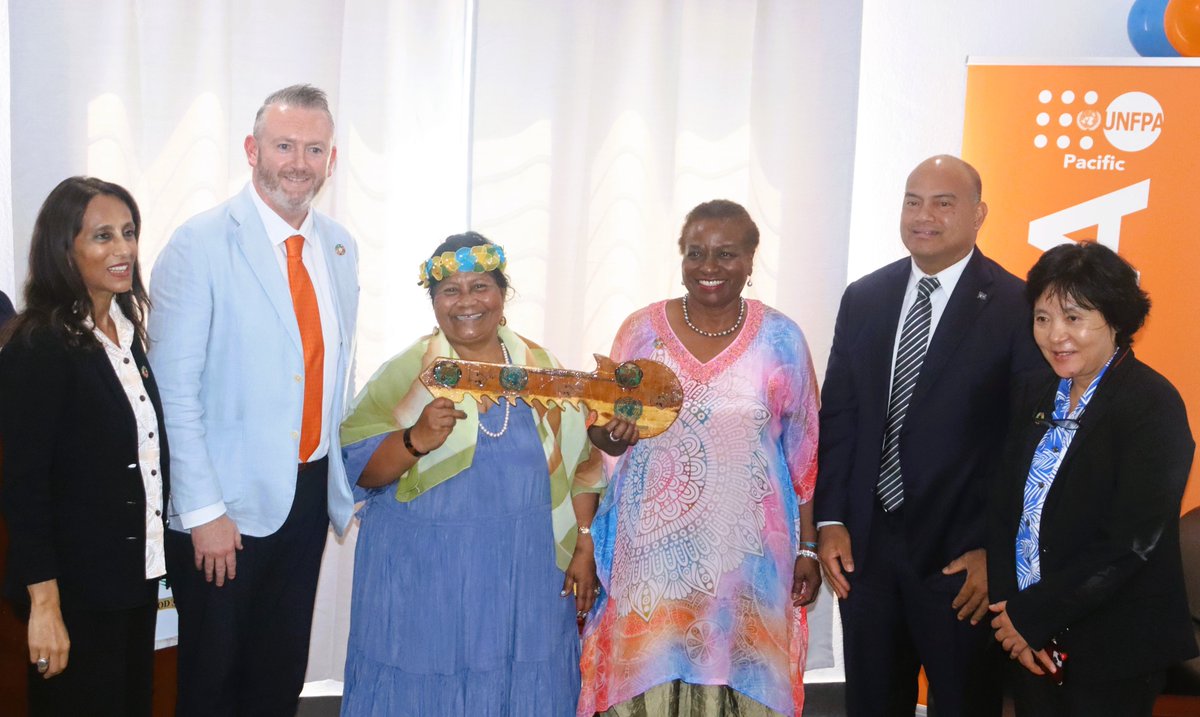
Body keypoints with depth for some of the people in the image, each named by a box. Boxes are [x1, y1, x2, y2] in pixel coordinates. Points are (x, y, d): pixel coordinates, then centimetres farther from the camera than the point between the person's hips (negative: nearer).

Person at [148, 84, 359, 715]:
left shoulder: (340, 248, 7)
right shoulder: (200, 245, -12)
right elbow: (174, 391, -14)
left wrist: (345, 484, 12)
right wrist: (203, 511, -17)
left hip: (309, 491, 5)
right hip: (227, 501, -5)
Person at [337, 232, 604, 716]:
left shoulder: (541, 368, 6)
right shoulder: (405, 372, -2)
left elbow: (579, 468, 9)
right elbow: (355, 466, -7)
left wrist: (584, 549, 4)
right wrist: (416, 440, -24)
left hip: (525, 577, 2)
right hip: (422, 578, -2)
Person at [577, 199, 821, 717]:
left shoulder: (781, 339, 0)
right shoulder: (642, 330, 1)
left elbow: (805, 452, 4)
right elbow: (608, 438, 6)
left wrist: (808, 548, 2)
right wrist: (611, 431, -16)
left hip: (746, 553, 0)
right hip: (653, 549, 1)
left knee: (735, 675, 4)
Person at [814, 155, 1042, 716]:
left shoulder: (1016, 307, -9)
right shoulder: (863, 299, 6)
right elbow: (837, 415, 8)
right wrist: (830, 520, 1)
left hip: (962, 559, -4)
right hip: (864, 546, 4)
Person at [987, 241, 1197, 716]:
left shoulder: (1153, 406, -15)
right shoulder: (1035, 392, 5)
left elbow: (1128, 546, -20)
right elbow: (1005, 507, 5)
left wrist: (1031, 617, -15)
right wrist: (1008, 609, -8)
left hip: (1112, 655, -5)